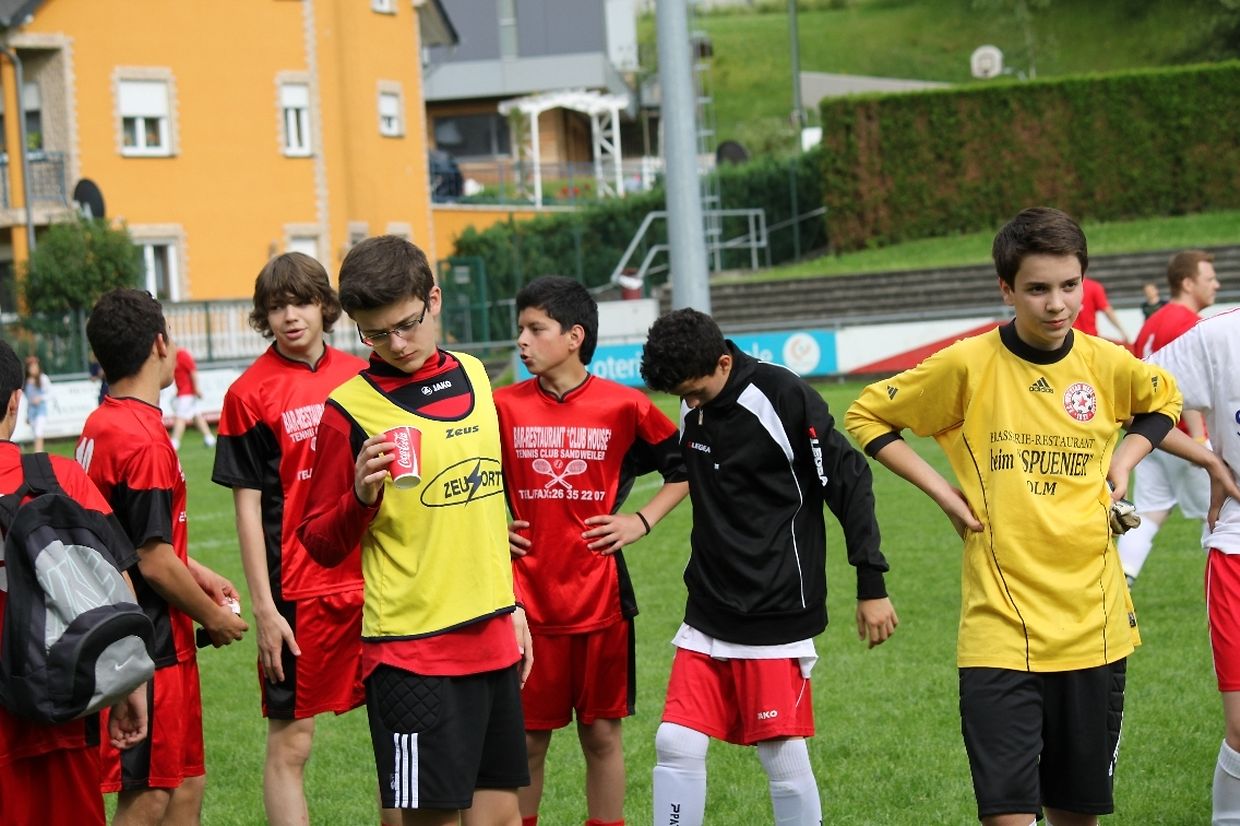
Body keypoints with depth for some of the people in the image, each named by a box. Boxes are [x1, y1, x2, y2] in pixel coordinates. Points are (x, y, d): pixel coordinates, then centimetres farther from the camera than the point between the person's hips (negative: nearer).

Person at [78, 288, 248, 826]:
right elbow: (154, 562, -19)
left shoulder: (101, 424, 9)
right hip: (148, 646, -10)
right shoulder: (143, 440, -20)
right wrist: (214, 618, -5)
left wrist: (192, 571, 18)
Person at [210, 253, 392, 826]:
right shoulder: (250, 393, -4)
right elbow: (247, 505, -5)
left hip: (373, 584, 4)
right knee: (290, 744, -1)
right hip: (298, 588, -4)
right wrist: (263, 607, -9)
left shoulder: (358, 377, 8)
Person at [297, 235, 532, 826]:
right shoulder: (350, 408, -8)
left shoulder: (473, 376, 9)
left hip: (493, 642, 6)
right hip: (413, 647, -6)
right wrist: (360, 496, -22)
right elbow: (321, 546, -4)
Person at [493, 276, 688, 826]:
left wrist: (641, 521, 1)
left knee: (602, 734, 7)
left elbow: (685, 467, 11)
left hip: (601, 598, 0)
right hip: (527, 600, 0)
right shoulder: (504, 407, 0)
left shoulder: (624, 407, -3)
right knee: (526, 738, 4)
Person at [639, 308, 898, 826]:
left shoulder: (783, 398, -13)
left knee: (784, 759, -2)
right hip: (707, 619, 6)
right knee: (675, 744, -2)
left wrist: (871, 586, -10)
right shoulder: (691, 409, 5)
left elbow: (849, 482, -10)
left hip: (775, 619, -6)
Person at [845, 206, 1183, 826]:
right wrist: (939, 488, -1)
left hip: (1093, 627, 3)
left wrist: (1123, 461, 9)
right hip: (999, 628, -3)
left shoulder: (1106, 364, 2)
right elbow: (867, 416, 7)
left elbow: (1164, 399, 25)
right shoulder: (967, 366, -6)